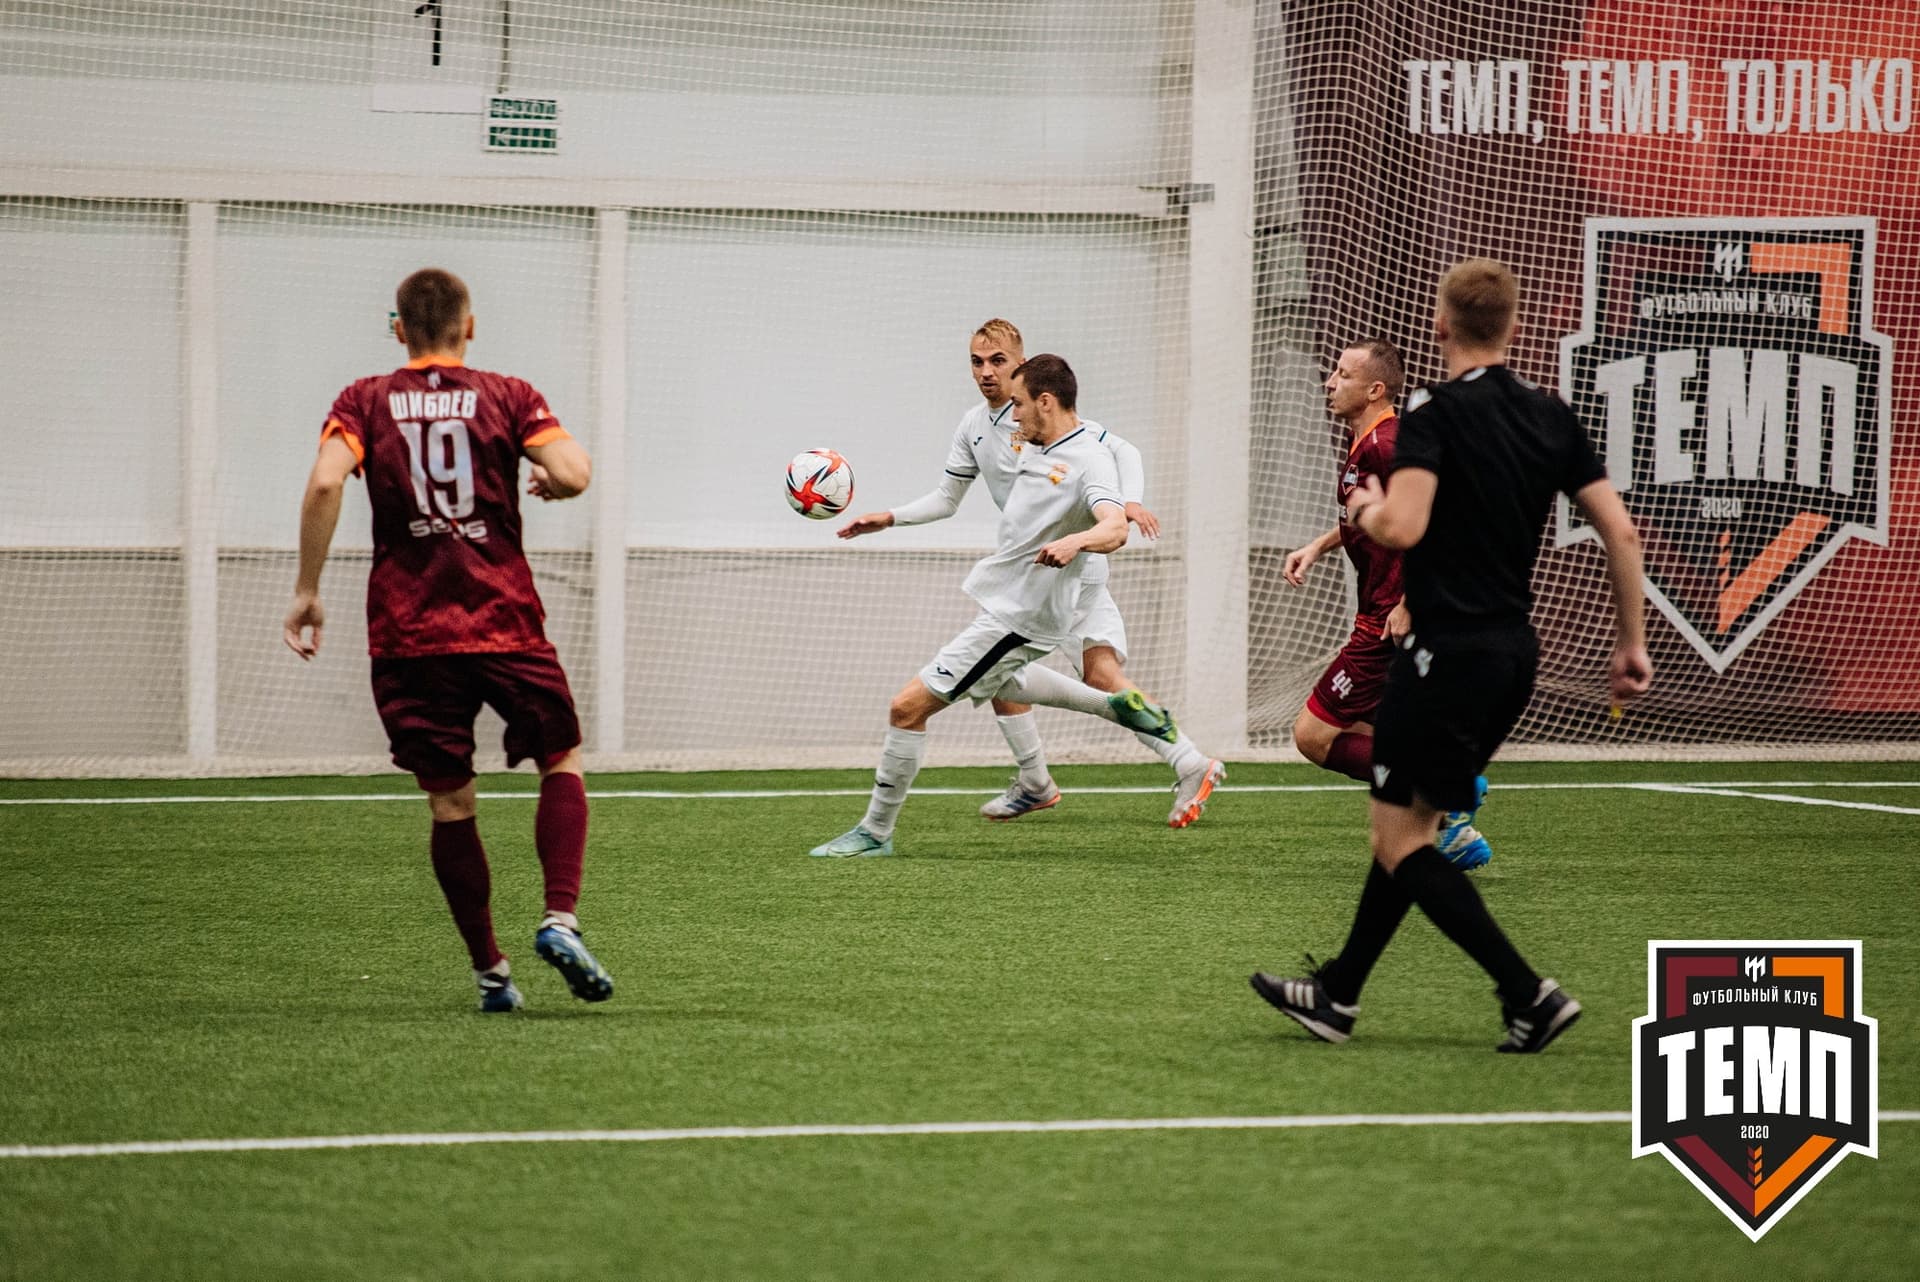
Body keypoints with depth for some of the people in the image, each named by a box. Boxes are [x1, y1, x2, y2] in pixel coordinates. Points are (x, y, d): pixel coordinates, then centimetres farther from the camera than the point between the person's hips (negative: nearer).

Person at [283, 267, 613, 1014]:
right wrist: (547, 484, 13)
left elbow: (325, 484, -12)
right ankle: (560, 921, -5)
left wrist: (307, 590, -5)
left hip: (408, 634, 1)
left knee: (449, 803, 8)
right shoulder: (506, 397, 3)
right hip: (503, 620, -1)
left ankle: (490, 971, 9)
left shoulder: (365, 403, 5)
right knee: (562, 762, 15)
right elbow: (573, 473, -11)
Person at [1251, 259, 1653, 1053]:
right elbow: (1619, 531, 4)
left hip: (1449, 652, -8)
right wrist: (1631, 643, 11)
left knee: (1399, 836, -1)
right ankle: (1337, 995, 27)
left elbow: (1400, 527, -27)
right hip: (1514, 651, 8)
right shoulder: (1552, 419, 6)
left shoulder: (1436, 419, -14)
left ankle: (1528, 994, -11)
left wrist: (1366, 508, -3)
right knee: (1406, 829, 18)